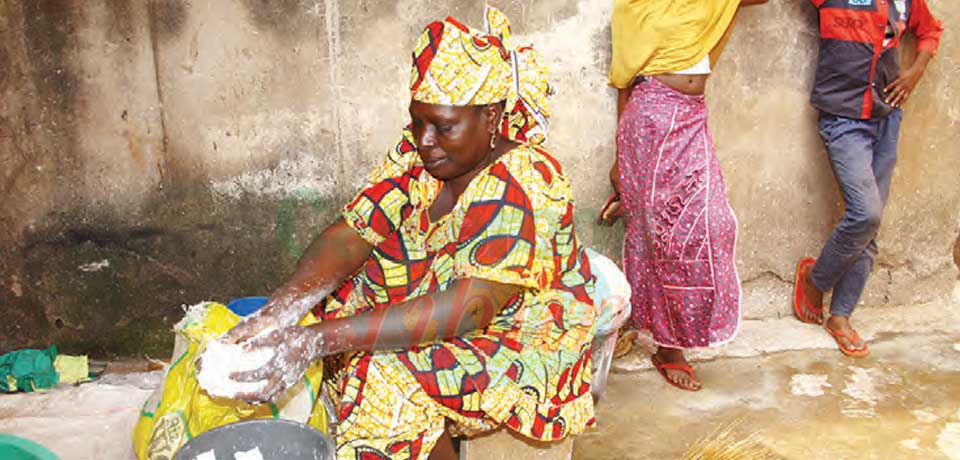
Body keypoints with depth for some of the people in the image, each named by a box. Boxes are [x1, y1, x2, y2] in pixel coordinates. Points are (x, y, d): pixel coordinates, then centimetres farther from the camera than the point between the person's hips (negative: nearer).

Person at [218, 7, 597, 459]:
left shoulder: (524, 187, -27)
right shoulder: (415, 153, -4)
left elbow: (469, 308, -36)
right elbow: (350, 235, -12)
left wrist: (319, 340, -42)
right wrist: (276, 312, -31)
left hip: (518, 339, -7)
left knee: (392, 377, -30)